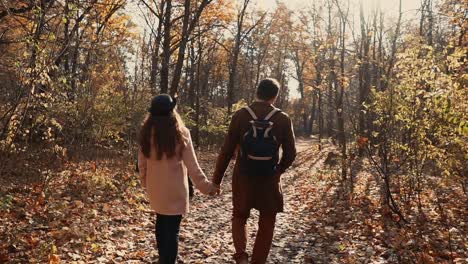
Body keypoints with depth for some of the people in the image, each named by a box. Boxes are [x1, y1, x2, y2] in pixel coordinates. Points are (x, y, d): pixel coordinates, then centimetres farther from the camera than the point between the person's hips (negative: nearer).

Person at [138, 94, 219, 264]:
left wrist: (145, 182, 22)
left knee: (161, 224, 22)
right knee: (172, 229, 3)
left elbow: (142, 163, 6)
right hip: (174, 190, -5)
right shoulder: (180, 133, -15)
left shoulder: (147, 133, -3)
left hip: (155, 189, 5)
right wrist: (205, 186, -4)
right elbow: (192, 165, -13)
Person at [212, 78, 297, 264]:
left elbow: (226, 151, -7)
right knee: (266, 225, 17)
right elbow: (290, 153, -1)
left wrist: (216, 179, 2)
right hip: (269, 181, 0)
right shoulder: (283, 119, -5)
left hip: (242, 179, 0)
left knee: (239, 217, 21)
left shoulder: (240, 115, -7)